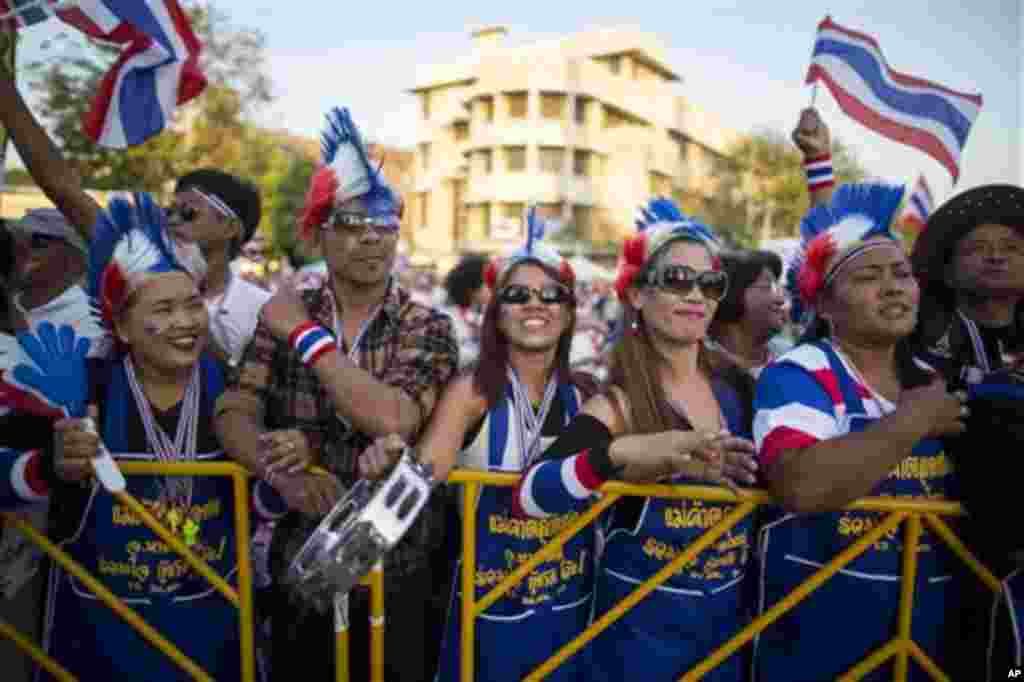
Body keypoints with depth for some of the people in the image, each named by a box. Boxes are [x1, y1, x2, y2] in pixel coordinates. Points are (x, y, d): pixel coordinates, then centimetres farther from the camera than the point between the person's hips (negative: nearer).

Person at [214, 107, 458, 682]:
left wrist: (306, 334, -19)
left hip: (399, 574, -2)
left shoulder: (428, 329, -9)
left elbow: (392, 421, -25)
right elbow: (234, 415, -10)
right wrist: (282, 472, -30)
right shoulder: (283, 317, -1)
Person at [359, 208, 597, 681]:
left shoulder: (585, 395, -1)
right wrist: (391, 461, -47)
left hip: (570, 603, 4)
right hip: (488, 604, -3)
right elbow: (427, 467, -26)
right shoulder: (473, 390, -13)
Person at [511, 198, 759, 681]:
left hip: (729, 615, 5)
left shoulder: (736, 385, -3)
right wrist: (624, 452, -43)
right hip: (640, 621, -4)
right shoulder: (619, 403, -17)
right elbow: (527, 495, -32)